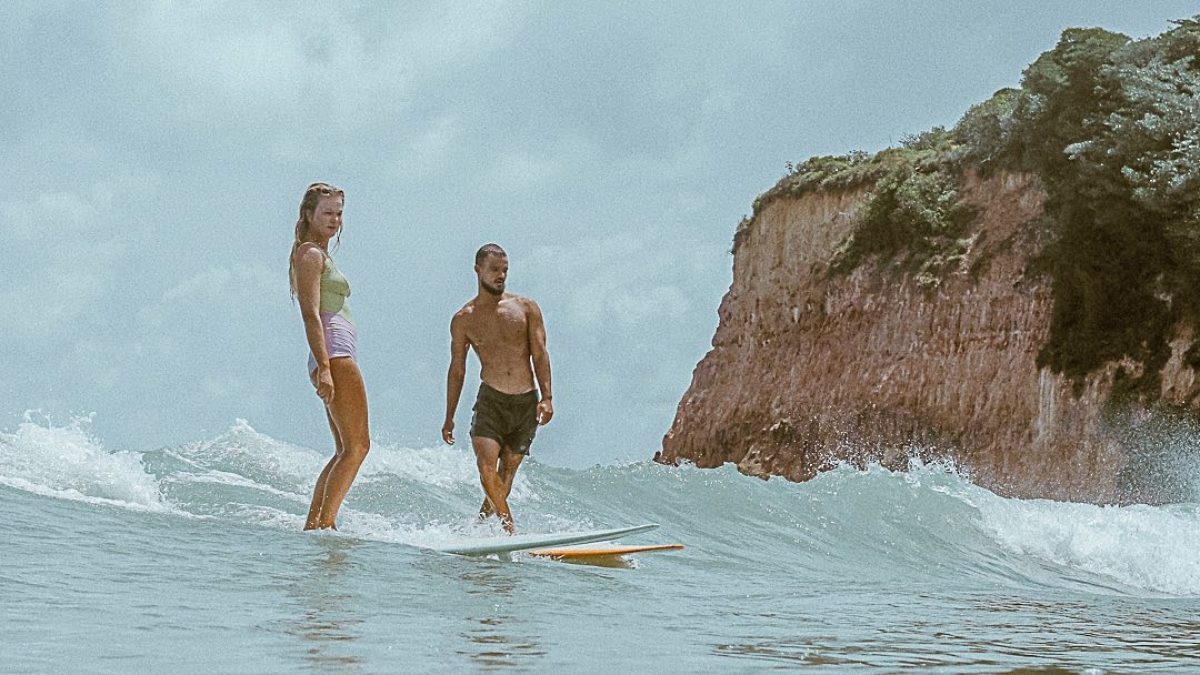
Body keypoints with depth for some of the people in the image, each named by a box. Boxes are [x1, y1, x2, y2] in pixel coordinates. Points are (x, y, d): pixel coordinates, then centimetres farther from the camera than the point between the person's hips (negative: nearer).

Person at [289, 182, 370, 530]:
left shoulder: (320, 255, 24)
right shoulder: (309, 254, -6)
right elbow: (311, 314, -16)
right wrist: (323, 367, -24)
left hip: (335, 358, 10)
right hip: (334, 354, -10)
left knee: (346, 450, 10)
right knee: (357, 445, -14)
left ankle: (312, 523, 8)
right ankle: (325, 522, -18)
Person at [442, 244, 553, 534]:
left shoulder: (526, 308, 6)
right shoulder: (463, 320, 6)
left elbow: (540, 354, 1)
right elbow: (457, 369, 11)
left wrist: (546, 398, -12)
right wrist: (449, 418, 9)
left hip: (527, 404, 1)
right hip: (491, 401, -1)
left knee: (506, 474, 3)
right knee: (487, 466, -20)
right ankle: (509, 526, -14)